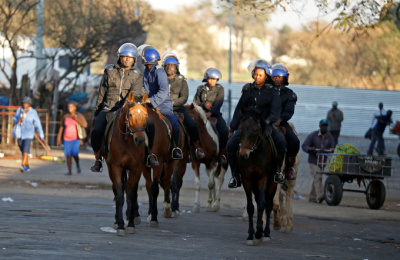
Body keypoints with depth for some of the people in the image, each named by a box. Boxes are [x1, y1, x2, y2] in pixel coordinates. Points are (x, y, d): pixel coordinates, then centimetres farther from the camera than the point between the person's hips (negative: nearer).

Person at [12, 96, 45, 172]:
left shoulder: (33, 112, -8)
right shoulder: (19, 110, 2)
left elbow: (38, 124, -7)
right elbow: (14, 118, 11)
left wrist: (41, 135, -8)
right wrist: (17, 120, -13)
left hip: (28, 134, -5)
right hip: (20, 134, 5)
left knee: (26, 149, -19)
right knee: (23, 150, 11)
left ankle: (23, 166, -30)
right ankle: (27, 167, 24)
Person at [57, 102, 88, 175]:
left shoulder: (79, 116, -2)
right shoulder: (65, 117, 7)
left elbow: (85, 125, -14)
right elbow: (62, 128, 11)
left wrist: (76, 119, -21)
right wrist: (59, 138, 7)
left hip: (76, 138, -3)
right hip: (67, 139, 3)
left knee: (74, 154, -15)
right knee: (68, 155, -4)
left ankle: (78, 165, 15)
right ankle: (69, 171, 1)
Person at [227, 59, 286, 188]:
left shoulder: (272, 91, 3)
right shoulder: (248, 90, 11)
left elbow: (276, 110, -8)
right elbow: (239, 110, 15)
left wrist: (269, 120, -29)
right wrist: (232, 129, 11)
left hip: (265, 124, -2)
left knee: (281, 142, -27)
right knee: (231, 145, -20)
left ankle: (277, 171, -4)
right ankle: (236, 176, -6)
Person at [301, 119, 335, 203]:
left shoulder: (329, 137, 5)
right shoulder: (313, 135, -4)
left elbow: (332, 148, 4)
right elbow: (304, 146, -5)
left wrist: (332, 150, -21)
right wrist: (310, 149, -27)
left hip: (322, 161, 4)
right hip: (313, 161, -4)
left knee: (317, 179, 12)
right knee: (317, 177, -19)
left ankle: (312, 197, 23)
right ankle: (320, 196, -28)